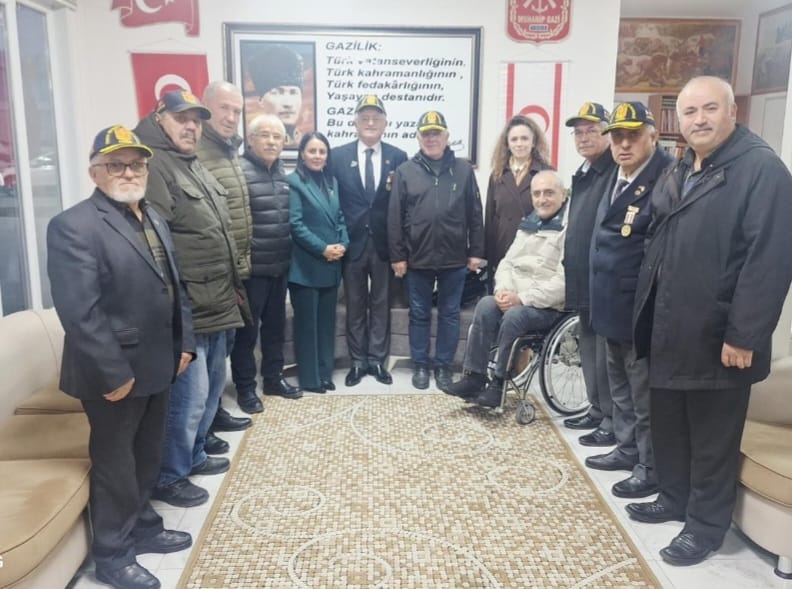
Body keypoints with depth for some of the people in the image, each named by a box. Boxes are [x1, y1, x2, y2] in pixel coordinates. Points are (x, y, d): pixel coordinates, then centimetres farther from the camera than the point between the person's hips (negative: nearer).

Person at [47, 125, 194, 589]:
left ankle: (143, 527, 41)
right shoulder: (74, 226, -17)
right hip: (116, 375, -7)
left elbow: (175, 288, 15)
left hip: (158, 366, 8)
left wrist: (184, 343, 8)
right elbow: (79, 312, -23)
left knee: (147, 457, 21)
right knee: (115, 463, 9)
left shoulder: (154, 219, 10)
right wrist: (113, 374, -22)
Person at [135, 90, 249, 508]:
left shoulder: (196, 167, 18)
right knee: (190, 395, -4)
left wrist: (233, 286, 22)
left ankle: (193, 455, 37)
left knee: (212, 385, 19)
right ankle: (168, 476, 15)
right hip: (185, 308, -10)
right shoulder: (153, 164, -13)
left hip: (216, 304, 10)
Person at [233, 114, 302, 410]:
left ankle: (273, 378, 31)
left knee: (275, 326, 17)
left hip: (280, 266, 7)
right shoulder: (239, 171, -13)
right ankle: (245, 386, 19)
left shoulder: (282, 173, 11)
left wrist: (289, 254, 14)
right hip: (252, 268, -7)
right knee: (247, 329, 5)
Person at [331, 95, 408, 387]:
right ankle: (358, 361, 21)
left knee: (381, 304, 10)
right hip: (353, 243, 0)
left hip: (384, 244, 0)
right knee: (355, 305, 9)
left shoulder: (398, 157, 3)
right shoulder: (338, 156, 2)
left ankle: (377, 359, 21)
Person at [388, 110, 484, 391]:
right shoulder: (405, 171, 1)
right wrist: (397, 256, -4)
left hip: (454, 258, 1)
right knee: (419, 315, 10)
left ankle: (443, 366, 22)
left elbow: (475, 215, 5)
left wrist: (475, 252, 2)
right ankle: (420, 365, 23)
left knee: (449, 315, 9)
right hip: (417, 258, 0)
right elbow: (395, 218, 0)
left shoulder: (463, 170, 4)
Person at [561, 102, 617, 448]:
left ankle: (613, 420, 10)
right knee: (589, 350, 17)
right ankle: (597, 408, 29)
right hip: (584, 281, 9)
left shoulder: (617, 172, -13)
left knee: (607, 354, -2)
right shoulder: (582, 175, 17)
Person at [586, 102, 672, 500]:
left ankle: (652, 466, 19)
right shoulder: (616, 179, 12)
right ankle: (628, 449, 36)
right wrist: (599, 298, 15)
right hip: (612, 305, 9)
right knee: (620, 385, 21)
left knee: (645, 392, 4)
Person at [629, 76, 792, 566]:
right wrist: (647, 318, 15)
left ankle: (707, 525, 24)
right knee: (668, 424, 19)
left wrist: (743, 336, -22)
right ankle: (674, 500, 37)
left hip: (717, 338, -8)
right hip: (670, 332, 8)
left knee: (713, 437, 7)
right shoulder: (677, 173, 14)